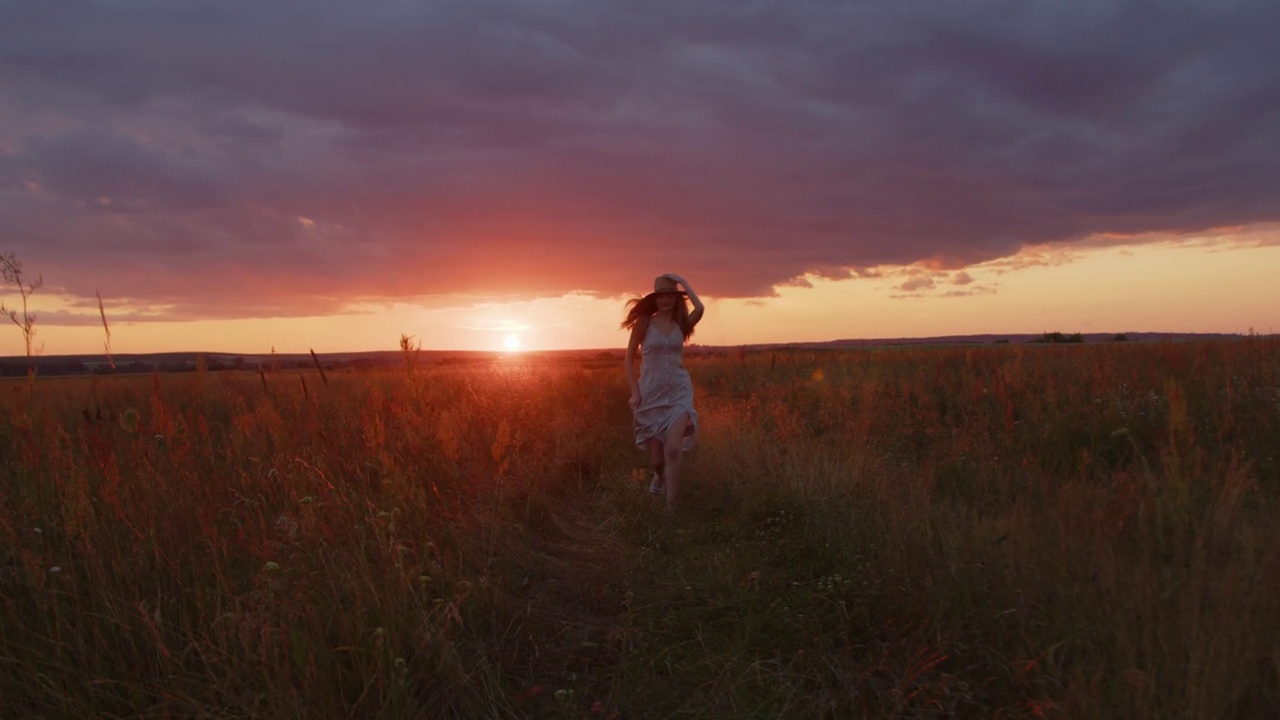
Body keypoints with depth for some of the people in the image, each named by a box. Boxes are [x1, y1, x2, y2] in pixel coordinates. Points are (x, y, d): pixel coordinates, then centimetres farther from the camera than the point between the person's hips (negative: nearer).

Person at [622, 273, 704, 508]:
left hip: (678, 393, 0)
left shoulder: (681, 324, 2)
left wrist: (684, 283, -8)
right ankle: (660, 475, 46)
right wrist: (634, 391, -9)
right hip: (651, 394, 0)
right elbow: (629, 359, 0)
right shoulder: (644, 323, -2)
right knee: (656, 457, 8)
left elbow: (700, 309, -19)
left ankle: (671, 507, -11)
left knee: (673, 450, -19)